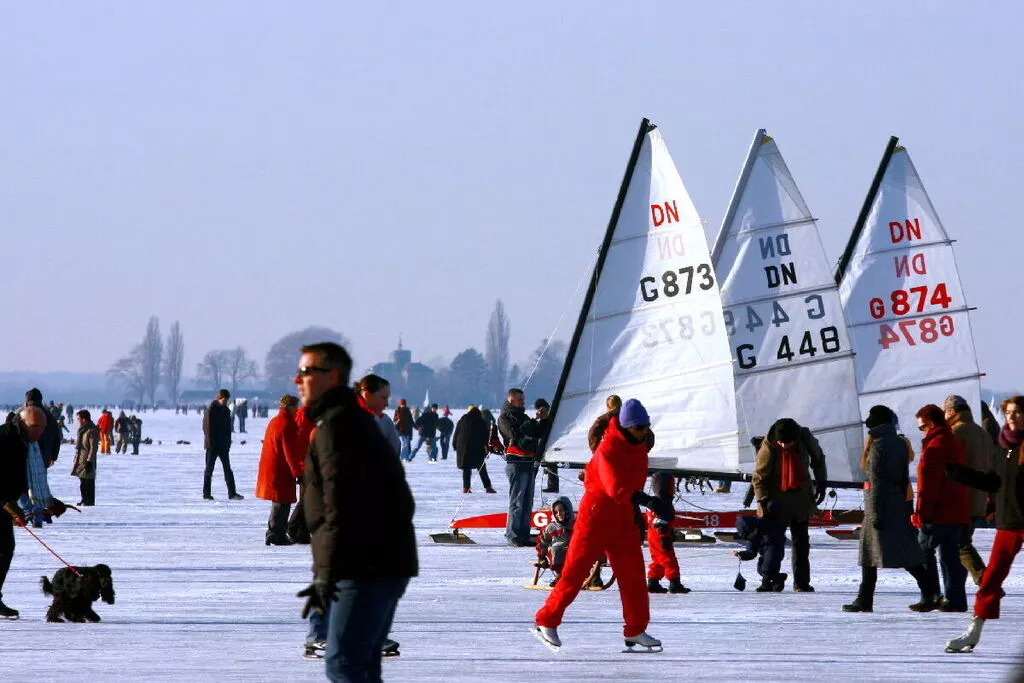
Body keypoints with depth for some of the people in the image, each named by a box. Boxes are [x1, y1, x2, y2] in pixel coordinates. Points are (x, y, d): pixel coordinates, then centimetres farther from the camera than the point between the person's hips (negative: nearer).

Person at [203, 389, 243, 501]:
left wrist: (228, 442, 11)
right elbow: (207, 427, -13)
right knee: (209, 468, 2)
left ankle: (232, 493, 2)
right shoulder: (211, 410, -11)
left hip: (223, 445, 6)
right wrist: (209, 443, -16)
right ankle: (206, 493, 8)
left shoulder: (226, 410, 10)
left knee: (227, 468, 3)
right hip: (213, 445, -6)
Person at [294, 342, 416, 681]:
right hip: (387, 563, 11)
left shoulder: (337, 424, -11)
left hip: (366, 567, -11)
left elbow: (341, 505, -20)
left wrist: (327, 573, -22)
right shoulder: (356, 421, 22)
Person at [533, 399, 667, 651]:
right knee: (575, 570, -3)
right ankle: (546, 621, 6)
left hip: (622, 516, 7)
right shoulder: (609, 448, -21)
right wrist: (648, 501, -45)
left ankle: (635, 630, 7)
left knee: (633, 573, 2)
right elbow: (616, 488, -34)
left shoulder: (640, 446, 5)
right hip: (596, 515, -7)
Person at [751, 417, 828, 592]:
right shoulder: (769, 447, -19)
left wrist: (821, 483, 9)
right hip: (777, 500, -4)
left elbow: (818, 458, 10)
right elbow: (759, 476, -13)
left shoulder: (805, 439, -10)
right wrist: (763, 500, -20)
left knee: (801, 541, 8)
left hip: (801, 498, 4)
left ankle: (801, 582, 13)